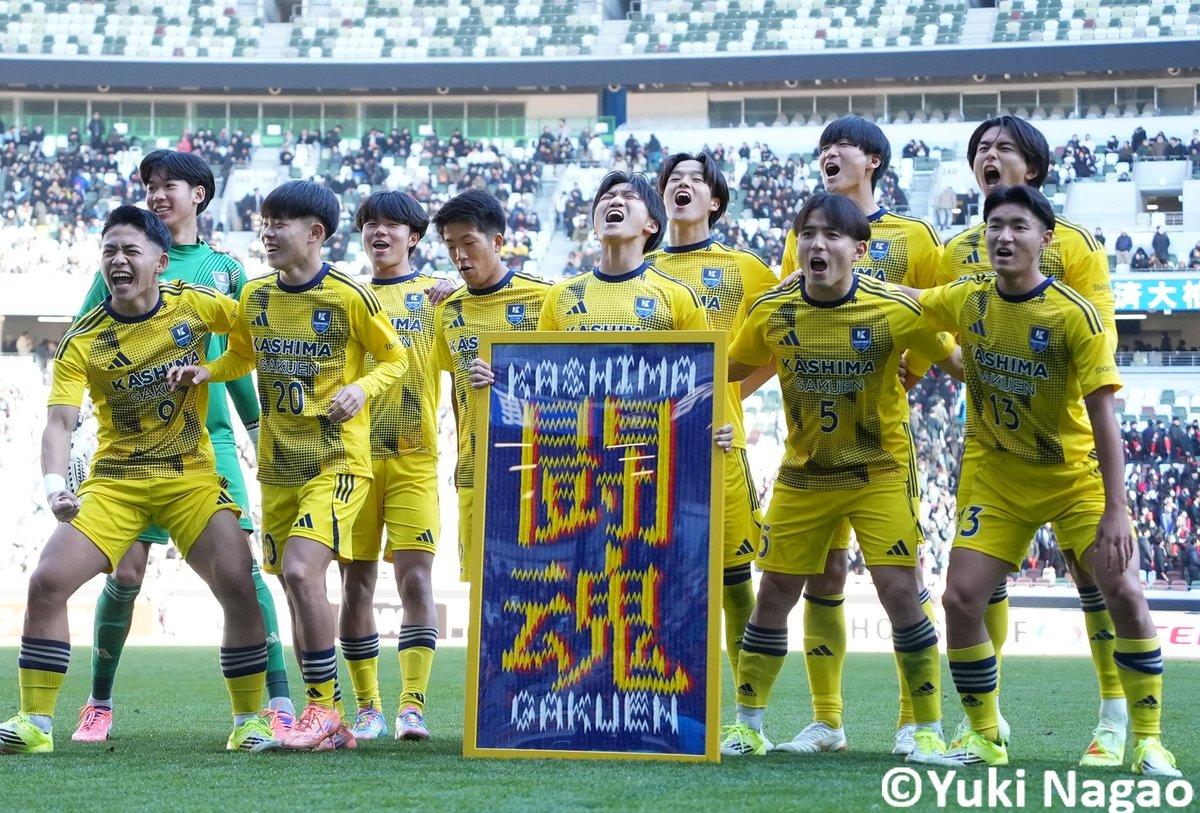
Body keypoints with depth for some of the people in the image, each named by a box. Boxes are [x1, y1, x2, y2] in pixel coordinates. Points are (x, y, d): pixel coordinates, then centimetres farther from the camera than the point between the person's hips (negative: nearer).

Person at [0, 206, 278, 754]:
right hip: (114, 480, 0)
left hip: (193, 478, 0)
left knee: (239, 589, -13)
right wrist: (54, 485, -34)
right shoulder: (82, 342, -10)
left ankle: (249, 721, 3)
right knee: (47, 582, -14)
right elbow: (59, 421, -19)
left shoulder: (195, 306, -6)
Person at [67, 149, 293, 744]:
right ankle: (99, 705, 14)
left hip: (210, 438, 1)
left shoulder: (224, 270, 12)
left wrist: (256, 427, 21)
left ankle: (279, 705, -8)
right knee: (126, 572, -3)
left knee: (243, 566, -9)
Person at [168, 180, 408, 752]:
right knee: (297, 589, 6)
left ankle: (323, 709, -11)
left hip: (338, 459, -6)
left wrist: (362, 388, -17)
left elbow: (394, 359, 1)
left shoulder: (350, 297, -10)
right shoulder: (255, 296, 7)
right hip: (279, 464, 6)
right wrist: (205, 372, 2)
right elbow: (242, 356, 21)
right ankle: (328, 721, 14)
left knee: (301, 571, -22)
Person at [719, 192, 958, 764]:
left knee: (899, 592, -13)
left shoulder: (895, 309, -17)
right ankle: (746, 727, 19)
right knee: (774, 594, 5)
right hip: (803, 474, 3)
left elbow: (955, 362, -3)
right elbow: (733, 366, 9)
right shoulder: (774, 311, -9)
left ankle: (929, 731, -1)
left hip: (880, 471, -3)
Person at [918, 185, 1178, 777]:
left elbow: (1102, 413, -20)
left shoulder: (1075, 315, -19)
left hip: (1074, 475, -3)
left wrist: (1116, 510, -24)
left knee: (1123, 592, -16)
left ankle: (1148, 739, -1)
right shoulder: (965, 302, -7)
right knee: (961, 598, -8)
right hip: (996, 477, 3)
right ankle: (984, 737, 10)